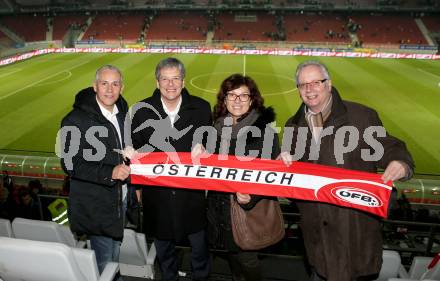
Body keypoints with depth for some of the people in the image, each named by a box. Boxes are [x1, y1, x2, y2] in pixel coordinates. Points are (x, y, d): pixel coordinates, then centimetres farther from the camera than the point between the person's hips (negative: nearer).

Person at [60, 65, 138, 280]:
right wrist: (110, 173, -31)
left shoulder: (122, 112, 4)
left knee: (115, 254, 24)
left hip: (121, 198, 7)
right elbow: (70, 163, -20)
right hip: (95, 205, -6)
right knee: (104, 261, 6)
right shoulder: (75, 120, -18)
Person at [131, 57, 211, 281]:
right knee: (163, 244, 22)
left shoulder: (201, 108, -6)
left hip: (192, 192, 0)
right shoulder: (142, 110, -5)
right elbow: (135, 150, 4)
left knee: (199, 244, 18)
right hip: (157, 193, 1)